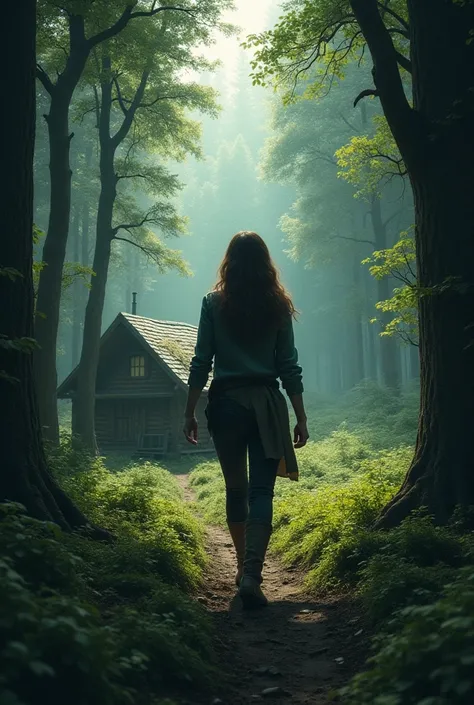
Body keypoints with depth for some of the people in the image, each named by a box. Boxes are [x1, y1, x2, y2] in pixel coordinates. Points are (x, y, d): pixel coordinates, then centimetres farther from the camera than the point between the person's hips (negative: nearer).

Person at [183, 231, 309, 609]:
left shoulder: (214, 303, 1)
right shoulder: (277, 305, 2)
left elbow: (201, 363, -2)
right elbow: (289, 368, 1)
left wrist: (190, 413, 4)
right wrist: (301, 418, 5)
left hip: (226, 404, 0)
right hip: (267, 405, 0)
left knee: (236, 489, 15)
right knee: (262, 491, -1)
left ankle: (244, 568, 26)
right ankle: (252, 575, -14)